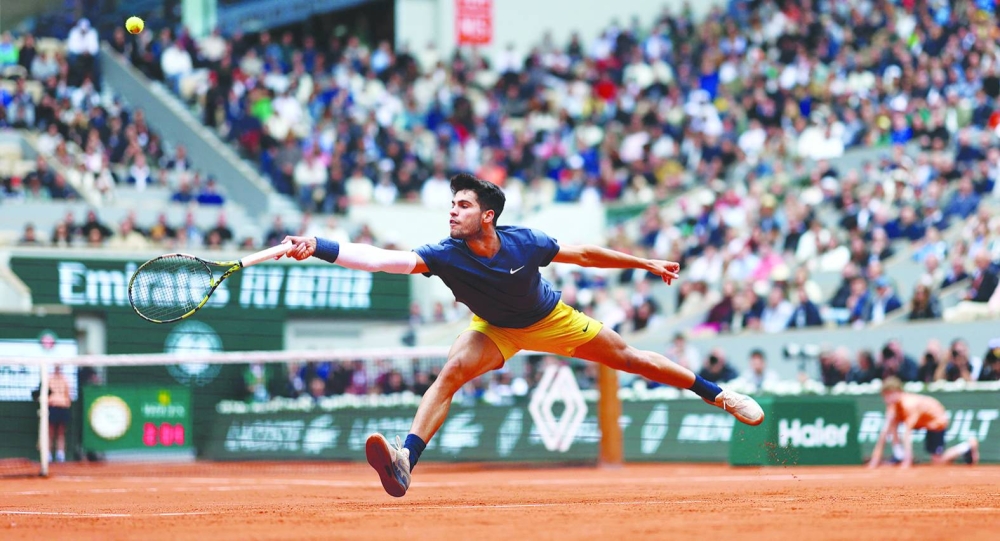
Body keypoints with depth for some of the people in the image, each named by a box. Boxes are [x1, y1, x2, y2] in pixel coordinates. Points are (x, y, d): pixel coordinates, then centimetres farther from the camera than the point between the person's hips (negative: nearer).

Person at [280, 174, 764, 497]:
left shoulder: (523, 242, -31)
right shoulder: (446, 255, -34)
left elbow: (583, 255, -13)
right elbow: (382, 259, -47)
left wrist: (645, 264, -4)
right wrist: (318, 248, -61)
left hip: (551, 320, 0)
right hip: (495, 330, 0)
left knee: (627, 357, 7)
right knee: (452, 372, -26)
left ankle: (717, 394, 25)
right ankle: (405, 461, -34)